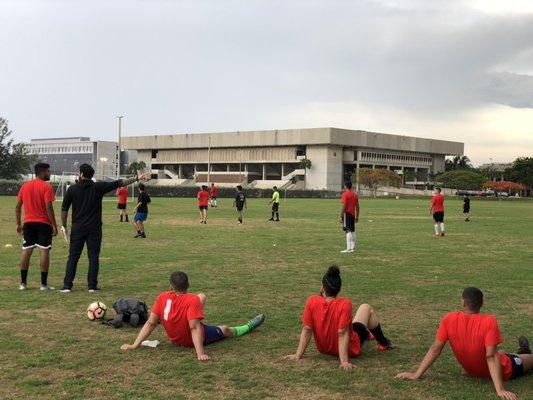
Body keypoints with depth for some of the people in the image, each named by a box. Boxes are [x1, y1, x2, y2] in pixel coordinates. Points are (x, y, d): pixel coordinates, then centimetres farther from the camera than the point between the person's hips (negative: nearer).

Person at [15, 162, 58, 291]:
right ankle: (44, 284, -3)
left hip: (28, 223, 5)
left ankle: (23, 283, 9)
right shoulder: (46, 187, -8)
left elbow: (18, 206, 10)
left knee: (26, 251, 8)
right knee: (44, 251, -3)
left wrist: (19, 224, 16)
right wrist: (54, 225, -11)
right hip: (44, 223, -5)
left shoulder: (25, 186, 9)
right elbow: (48, 207, -15)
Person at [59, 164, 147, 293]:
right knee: (93, 257, 4)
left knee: (73, 257, 5)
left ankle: (67, 285, 2)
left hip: (77, 229, 1)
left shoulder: (72, 189, 0)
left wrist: (63, 226, 10)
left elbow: (64, 209, 2)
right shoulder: (98, 187, -1)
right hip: (94, 229, 0)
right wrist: (137, 179, 7)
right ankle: (92, 286, 1)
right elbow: (119, 183, 1)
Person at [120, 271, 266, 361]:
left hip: (175, 339, 5)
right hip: (193, 340, -5)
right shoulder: (192, 300, -31)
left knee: (202, 296, 16)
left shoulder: (162, 298, -19)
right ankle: (249, 326, 50)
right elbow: (194, 328, -37)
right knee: (224, 329, 24)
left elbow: (150, 323, -18)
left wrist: (134, 345, -14)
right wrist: (200, 353, -40)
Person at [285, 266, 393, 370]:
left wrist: (298, 355, -11)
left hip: (323, 349, 4)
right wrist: (344, 361, -28)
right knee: (366, 308, 13)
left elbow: (306, 329, -16)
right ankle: (383, 343, 35)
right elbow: (342, 333, -30)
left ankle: (367, 334, 59)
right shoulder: (345, 304, -30)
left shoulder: (312, 301, -20)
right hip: (350, 349, -4)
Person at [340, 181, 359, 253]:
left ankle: (348, 248, -15)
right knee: (352, 231, 13)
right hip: (353, 214, 7)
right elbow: (357, 206, 14)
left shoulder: (345, 194, -10)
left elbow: (343, 206, -16)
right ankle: (352, 248, 17)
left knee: (348, 231, -11)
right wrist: (357, 217, 19)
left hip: (347, 214, -7)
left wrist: (341, 217, -13)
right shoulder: (355, 194, 12)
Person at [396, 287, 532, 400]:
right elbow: (491, 357, -34)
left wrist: (416, 374, -14)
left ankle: (522, 351, 61)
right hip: (504, 371, -4)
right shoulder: (489, 321, -33)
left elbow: (435, 349, -19)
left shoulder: (449, 319, -22)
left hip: (472, 371, 4)